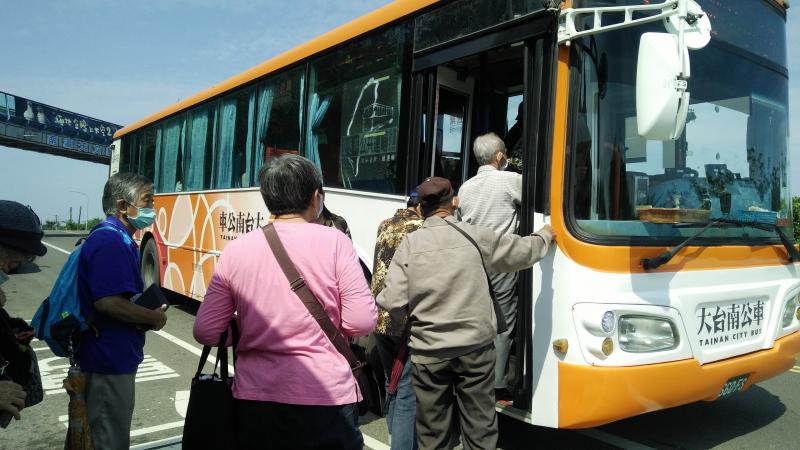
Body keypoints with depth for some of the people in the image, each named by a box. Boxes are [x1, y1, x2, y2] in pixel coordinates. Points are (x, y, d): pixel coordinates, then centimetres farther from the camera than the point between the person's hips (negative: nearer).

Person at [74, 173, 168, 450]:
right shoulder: (111, 242, -21)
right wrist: (154, 317, -15)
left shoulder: (117, 239, 12)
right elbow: (109, 302, -29)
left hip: (111, 357, 10)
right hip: (109, 362, -10)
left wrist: (147, 314, 5)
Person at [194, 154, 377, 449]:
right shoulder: (333, 241, -9)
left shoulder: (236, 249, -2)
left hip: (254, 397, 3)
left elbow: (206, 332, 0)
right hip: (325, 397, -2)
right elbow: (362, 323, -12)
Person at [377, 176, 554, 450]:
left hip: (428, 351, 0)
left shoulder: (410, 243, -4)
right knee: (480, 427, 12)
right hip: (476, 346, 0)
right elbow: (522, 251, 13)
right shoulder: (475, 236, -1)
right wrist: (545, 235, 33)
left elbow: (393, 303, -9)